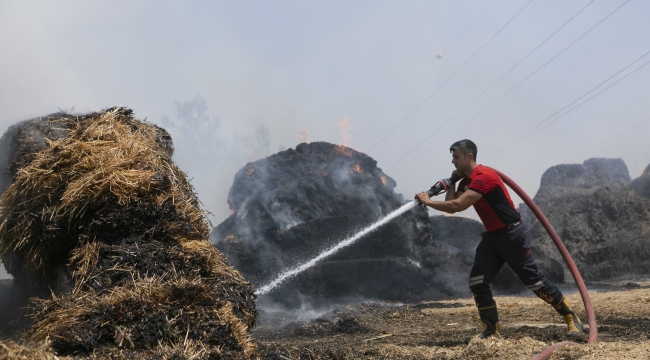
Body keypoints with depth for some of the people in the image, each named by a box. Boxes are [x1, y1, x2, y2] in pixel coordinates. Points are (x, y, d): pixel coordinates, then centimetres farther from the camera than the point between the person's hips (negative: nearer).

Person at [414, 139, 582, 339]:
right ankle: (491, 330, 7)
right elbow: (450, 207, 3)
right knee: (477, 282, -1)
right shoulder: (466, 181, 7)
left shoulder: (483, 177, -23)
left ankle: (572, 318, 15)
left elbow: (457, 206, -30)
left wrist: (428, 202, -23)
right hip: (492, 236, 9)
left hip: (512, 235, -9)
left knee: (533, 280, -1)